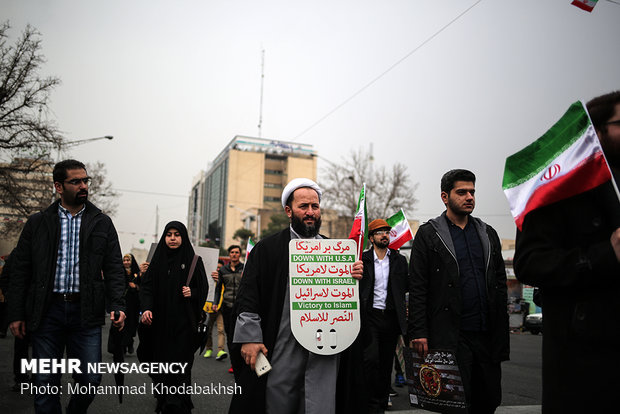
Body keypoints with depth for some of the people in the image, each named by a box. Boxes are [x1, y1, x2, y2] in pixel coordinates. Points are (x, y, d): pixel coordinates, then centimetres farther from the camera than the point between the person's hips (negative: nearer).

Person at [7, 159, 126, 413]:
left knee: (90, 379, 3)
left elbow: (114, 268, 4)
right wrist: (16, 314, 2)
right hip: (47, 311, 0)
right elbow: (20, 272, 8)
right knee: (45, 383, 6)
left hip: (86, 312, 0)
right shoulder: (37, 223, 7)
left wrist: (118, 305, -9)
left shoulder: (102, 223, 7)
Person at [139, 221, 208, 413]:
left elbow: (203, 288, 5)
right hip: (160, 323, 3)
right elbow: (147, 286, 2)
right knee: (160, 362, 5)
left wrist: (192, 292, -15)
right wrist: (146, 308, -13)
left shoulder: (194, 260, 2)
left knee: (180, 365, -4)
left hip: (183, 323, -2)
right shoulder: (158, 259, 8)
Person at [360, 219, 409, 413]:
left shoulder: (400, 260, 10)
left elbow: (407, 286, 9)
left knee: (386, 362, 10)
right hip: (370, 316, -3)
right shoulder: (362, 259, 2)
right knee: (371, 359, -11)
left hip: (392, 317, 3)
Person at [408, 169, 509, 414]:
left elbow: (500, 283, 16)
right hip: (450, 336, -5)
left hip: (487, 334, 5)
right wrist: (418, 333, -12)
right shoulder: (428, 234, -1)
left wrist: (502, 328, 9)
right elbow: (417, 289, -5)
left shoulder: (488, 234, 15)